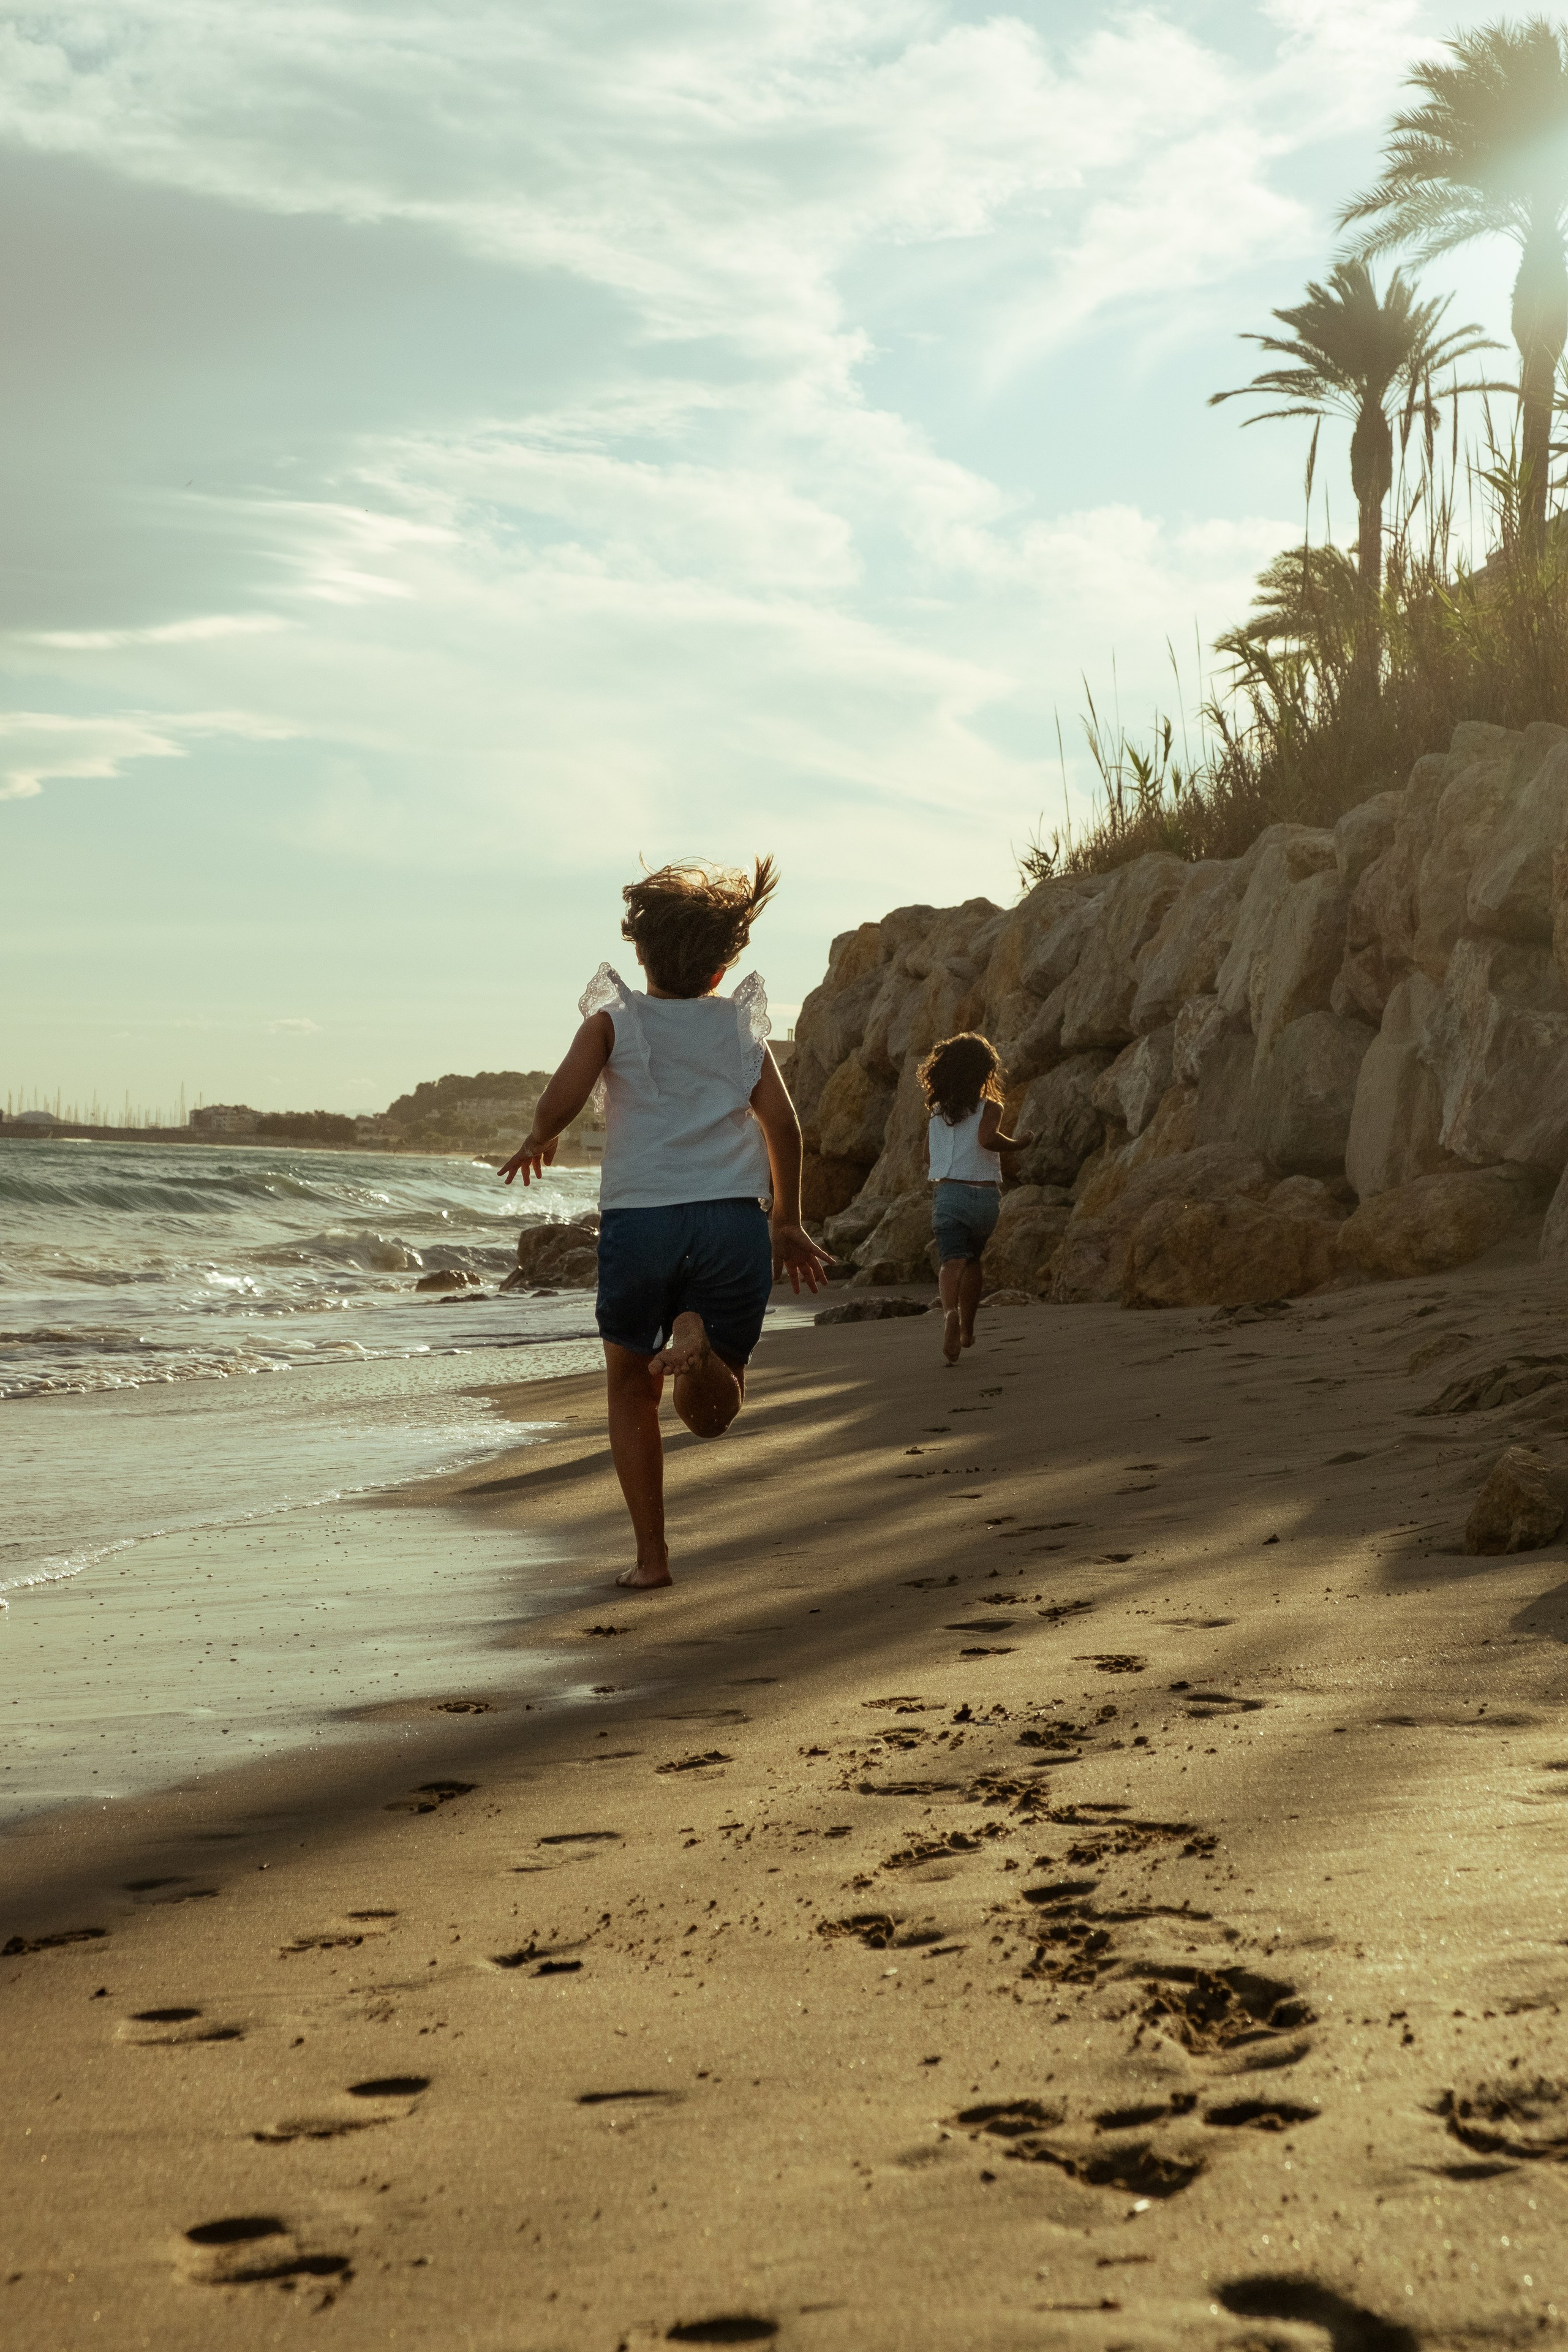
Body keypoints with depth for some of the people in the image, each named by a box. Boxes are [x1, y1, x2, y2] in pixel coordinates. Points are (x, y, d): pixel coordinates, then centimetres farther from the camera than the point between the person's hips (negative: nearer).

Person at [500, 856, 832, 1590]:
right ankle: (698, 1341, -26)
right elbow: (781, 1123, 2)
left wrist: (537, 1140, 15)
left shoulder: (614, 1020, 9)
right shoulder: (740, 1027, 13)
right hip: (733, 1221, 1)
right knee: (712, 1416, 10)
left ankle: (650, 1555, 13)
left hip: (638, 1220, -1)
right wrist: (788, 1223, 13)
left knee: (632, 1390, 20)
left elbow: (562, 1098, -8)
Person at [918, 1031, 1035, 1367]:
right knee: (973, 1259, 21)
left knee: (952, 1260, -13)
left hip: (947, 1192, 0)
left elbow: (929, 1148, 22)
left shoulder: (937, 1111, 8)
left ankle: (951, 1312, -43)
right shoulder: (989, 1107, -3)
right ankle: (967, 1330, 29)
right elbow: (987, 1138, -22)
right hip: (985, 1196, 0)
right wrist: (1017, 1145, -6)